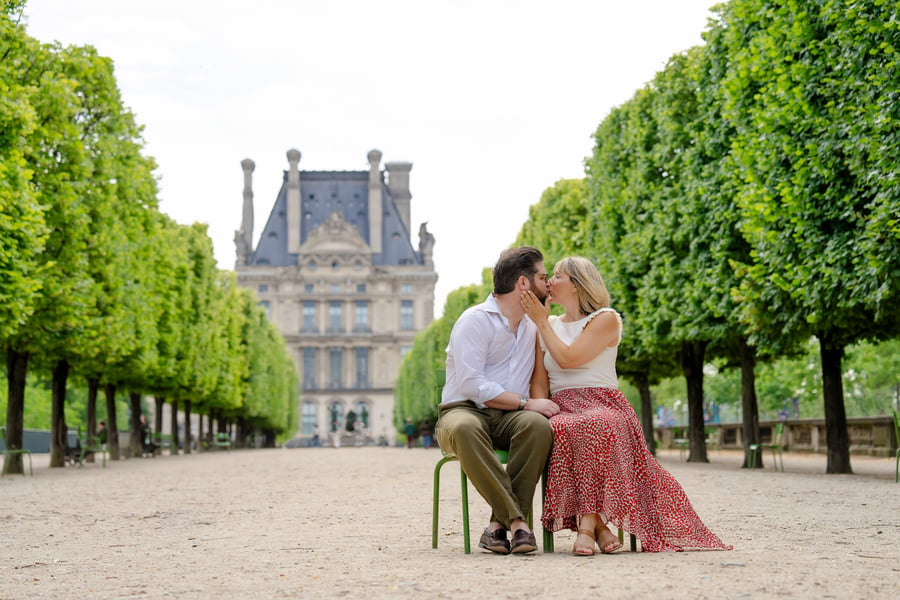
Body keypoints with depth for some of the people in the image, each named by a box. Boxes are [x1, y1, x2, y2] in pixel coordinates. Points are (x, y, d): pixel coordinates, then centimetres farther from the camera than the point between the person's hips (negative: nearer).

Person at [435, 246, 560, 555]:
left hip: (508, 417, 5)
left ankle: (499, 523, -30)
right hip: (463, 410, -5)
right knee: (465, 429, -41)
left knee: (538, 425, -31)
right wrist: (526, 403, -18)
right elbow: (472, 385, -16)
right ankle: (516, 520, -38)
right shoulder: (475, 320, -5)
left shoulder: (534, 326, 17)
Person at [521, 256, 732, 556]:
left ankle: (587, 524, -40)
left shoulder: (605, 319, 4)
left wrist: (542, 322, 0)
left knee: (593, 426, -40)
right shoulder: (548, 326, 21)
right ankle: (599, 526, -31)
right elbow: (539, 382, 15)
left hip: (603, 406, -3)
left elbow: (568, 358, -11)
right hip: (562, 410, 3)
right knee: (560, 431, -35)